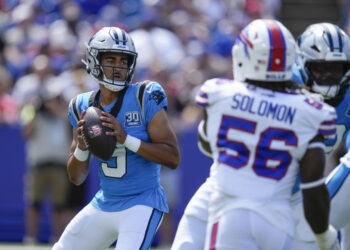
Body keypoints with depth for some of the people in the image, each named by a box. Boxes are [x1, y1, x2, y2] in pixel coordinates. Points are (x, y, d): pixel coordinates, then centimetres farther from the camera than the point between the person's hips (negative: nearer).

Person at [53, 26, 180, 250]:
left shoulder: (145, 99, -12)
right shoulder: (83, 107, 3)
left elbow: (173, 158, -17)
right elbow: (76, 178, 5)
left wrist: (126, 139, -26)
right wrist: (81, 148, -16)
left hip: (141, 206, -6)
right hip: (103, 204, 6)